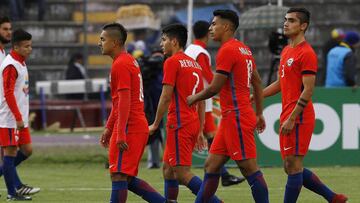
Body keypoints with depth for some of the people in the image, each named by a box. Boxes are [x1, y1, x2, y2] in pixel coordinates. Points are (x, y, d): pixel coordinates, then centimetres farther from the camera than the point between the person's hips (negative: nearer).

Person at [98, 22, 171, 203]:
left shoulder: (120, 65, -12)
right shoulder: (129, 61, 19)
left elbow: (125, 101, -20)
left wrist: (120, 134, -23)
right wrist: (109, 128, 26)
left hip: (129, 128, -10)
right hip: (139, 127, 10)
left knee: (118, 176, -8)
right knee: (127, 178, 13)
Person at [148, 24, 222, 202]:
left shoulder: (172, 62, -8)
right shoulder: (194, 64, 17)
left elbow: (166, 96, -14)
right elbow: (201, 101, 18)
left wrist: (155, 124, -7)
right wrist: (200, 131, 20)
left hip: (179, 124, -9)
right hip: (193, 123, 9)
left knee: (182, 173, -9)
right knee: (168, 168, 14)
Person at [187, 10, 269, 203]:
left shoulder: (227, 50, -14)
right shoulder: (244, 49, 15)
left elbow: (214, 88, -15)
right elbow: (257, 82, 20)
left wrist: (194, 98, 2)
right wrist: (259, 114, 24)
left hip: (236, 117, -10)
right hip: (230, 117, 10)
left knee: (249, 169, -7)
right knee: (211, 165, 10)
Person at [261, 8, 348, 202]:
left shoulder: (306, 53, -12)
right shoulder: (287, 51, 17)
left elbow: (308, 90, -17)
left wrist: (291, 119, -21)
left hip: (298, 118, -10)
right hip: (287, 117, 10)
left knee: (293, 166, -7)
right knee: (291, 167, 11)